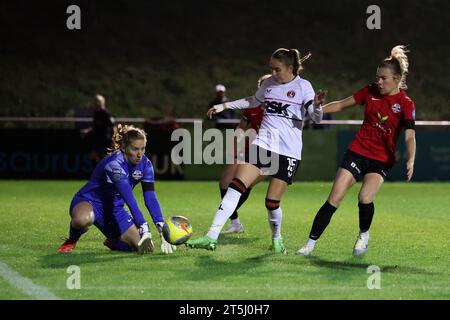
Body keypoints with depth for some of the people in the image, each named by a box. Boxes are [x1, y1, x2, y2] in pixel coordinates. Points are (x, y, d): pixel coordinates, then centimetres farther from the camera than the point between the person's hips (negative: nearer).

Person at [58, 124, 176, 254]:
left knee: (140, 246, -10)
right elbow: (130, 200, -38)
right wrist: (144, 230, -44)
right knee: (82, 219, -44)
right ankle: (72, 240, -6)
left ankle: (112, 242, 24)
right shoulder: (114, 164, -31)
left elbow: (150, 198, -15)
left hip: (114, 208, 7)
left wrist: (162, 228, -28)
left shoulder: (145, 164, -9)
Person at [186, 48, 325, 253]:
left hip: (288, 152, -4)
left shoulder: (303, 86, -3)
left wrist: (317, 105, -33)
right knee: (236, 186, -12)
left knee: (272, 201, -6)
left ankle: (277, 239, 25)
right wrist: (225, 106, 30)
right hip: (262, 144, 4)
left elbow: (316, 118, -11)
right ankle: (211, 238, -17)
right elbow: (254, 101, 31)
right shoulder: (269, 84, 11)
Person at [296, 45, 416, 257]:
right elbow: (342, 104, 11)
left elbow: (409, 136, -18)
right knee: (334, 198, -7)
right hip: (357, 152, 3)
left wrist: (410, 160, -35)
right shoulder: (371, 91, 1)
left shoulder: (406, 104, -9)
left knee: (365, 197, -24)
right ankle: (311, 243, -1)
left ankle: (364, 235, 6)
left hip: (382, 160, -3)